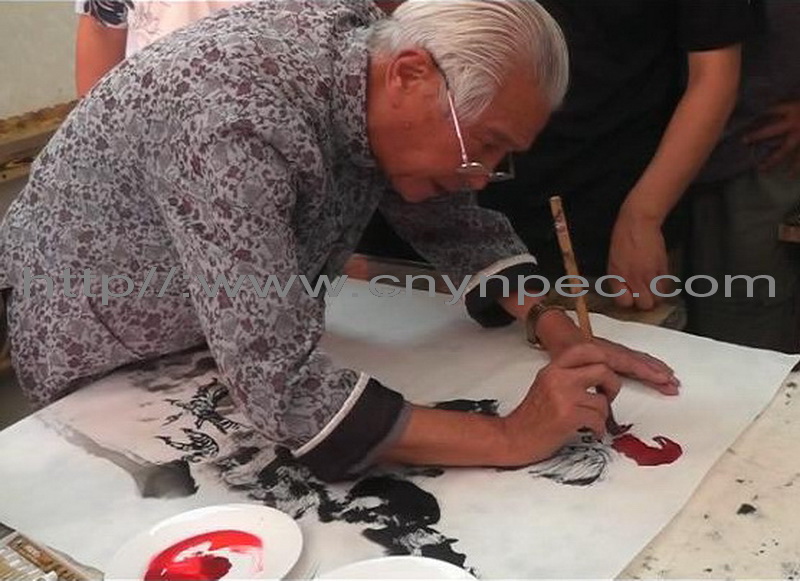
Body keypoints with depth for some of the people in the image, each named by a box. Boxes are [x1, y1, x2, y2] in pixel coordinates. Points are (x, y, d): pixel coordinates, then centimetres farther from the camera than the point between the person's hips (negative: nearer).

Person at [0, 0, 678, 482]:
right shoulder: (235, 118, -41)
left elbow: (452, 219, -3)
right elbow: (281, 388, -43)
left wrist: (558, 332, -17)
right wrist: (509, 437, -39)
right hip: (105, 357, -6)